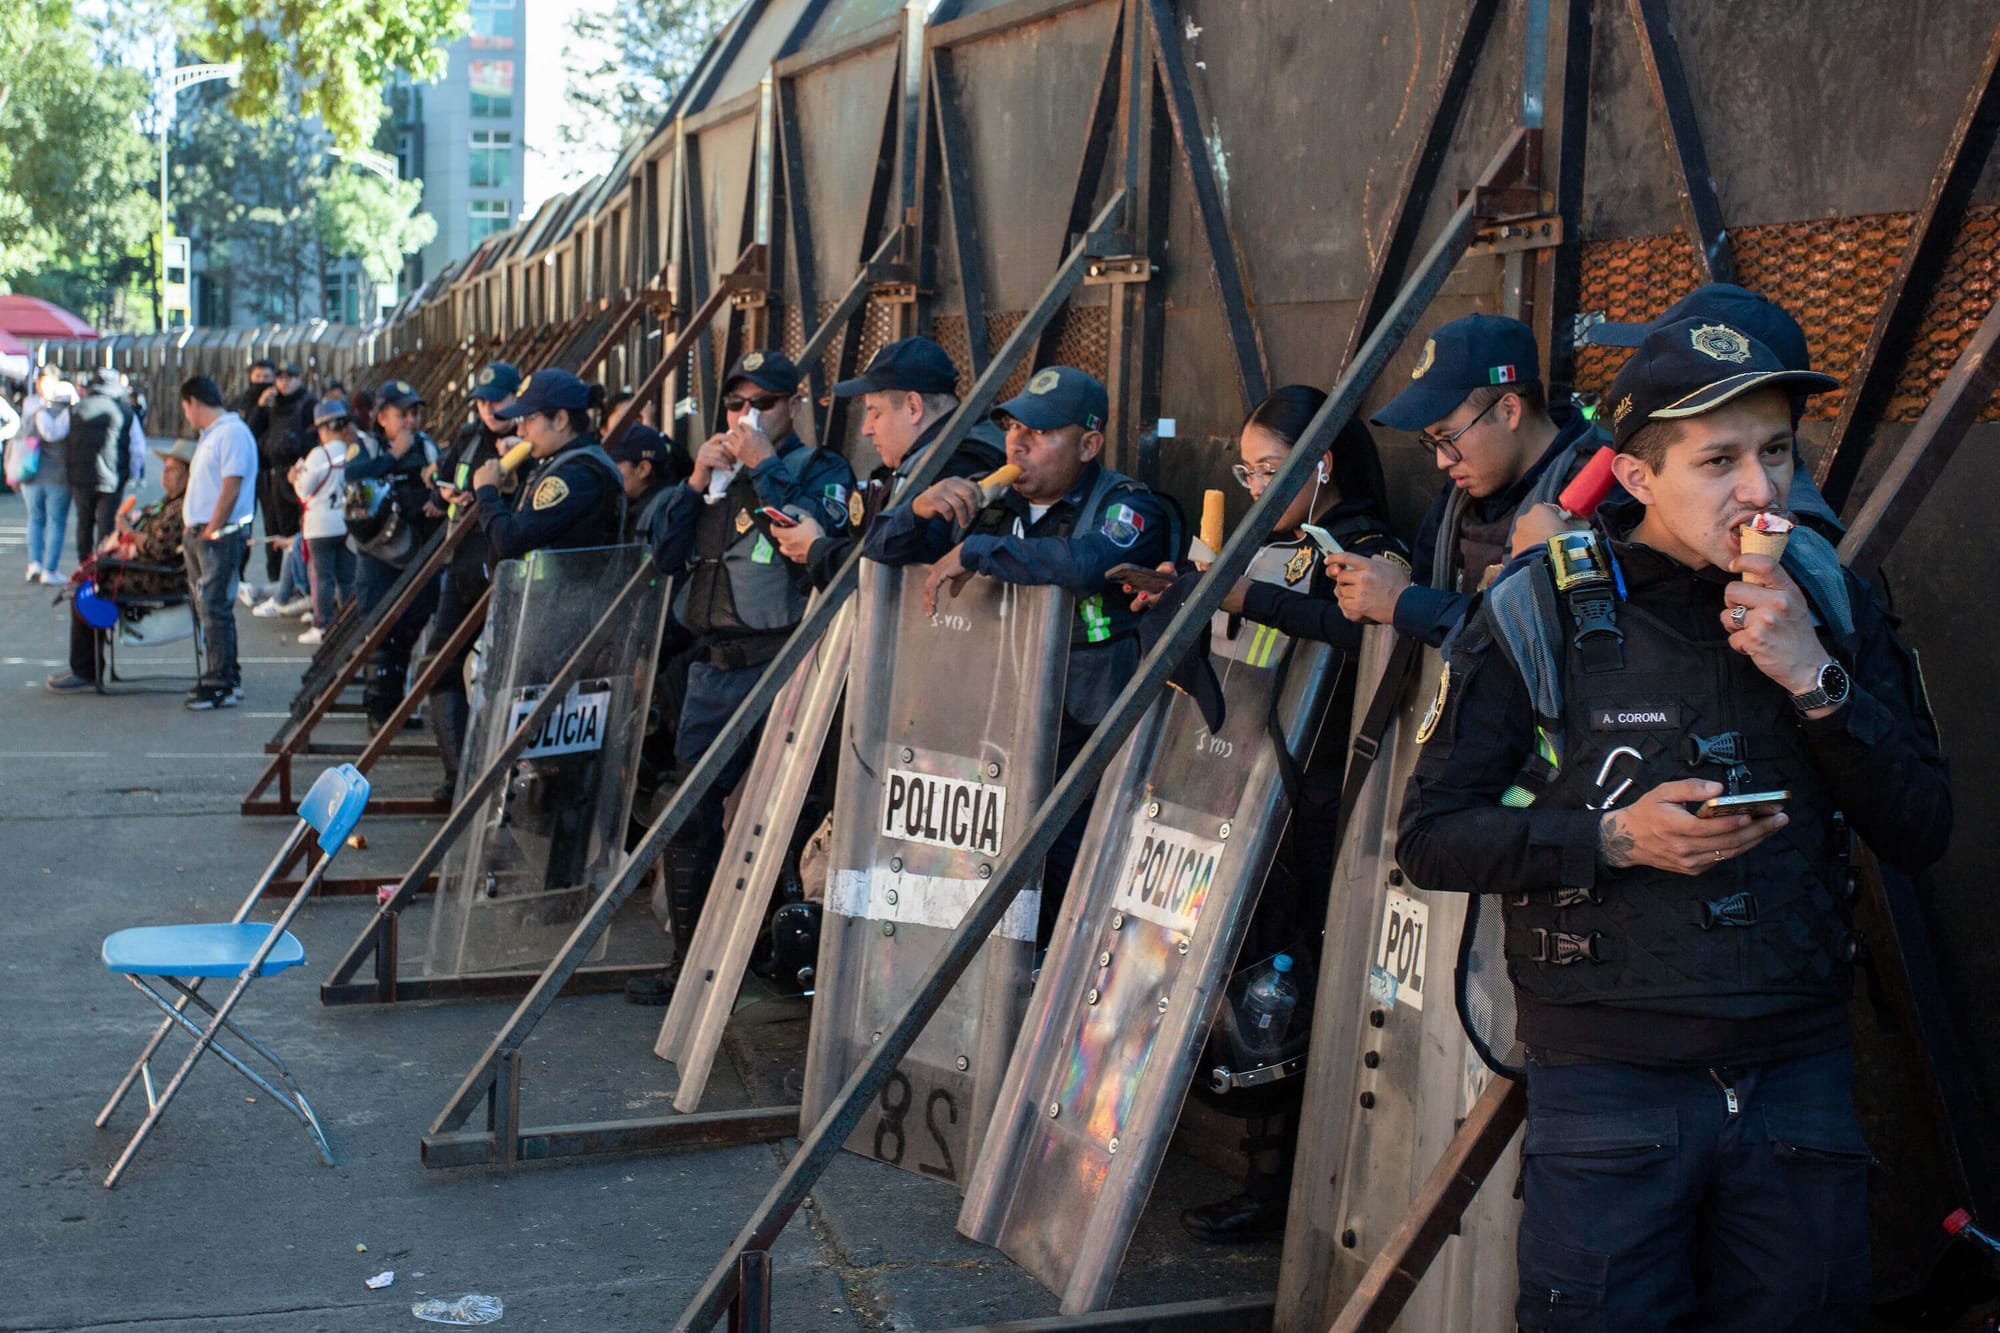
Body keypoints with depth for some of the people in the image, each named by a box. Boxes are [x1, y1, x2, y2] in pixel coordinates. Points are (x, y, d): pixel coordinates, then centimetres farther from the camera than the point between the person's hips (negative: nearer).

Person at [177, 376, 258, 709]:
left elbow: (231, 488, -20)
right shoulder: (210, 434, 18)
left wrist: (211, 531, -18)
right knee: (210, 607, 13)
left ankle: (220, 685, -5)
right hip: (199, 532, 10)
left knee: (216, 609, -8)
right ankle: (227, 678, 21)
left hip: (221, 535, -10)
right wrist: (195, 531, 13)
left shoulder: (232, 433, -13)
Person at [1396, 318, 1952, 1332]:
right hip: (1609, 1086, -3)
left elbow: (1921, 836, 1)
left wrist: (1819, 680, -13)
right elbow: (1430, 837, -5)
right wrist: (1615, 838, -18)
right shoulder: (1537, 618, -7)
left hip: (1800, 1075, 3)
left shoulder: (1830, 602, 3)